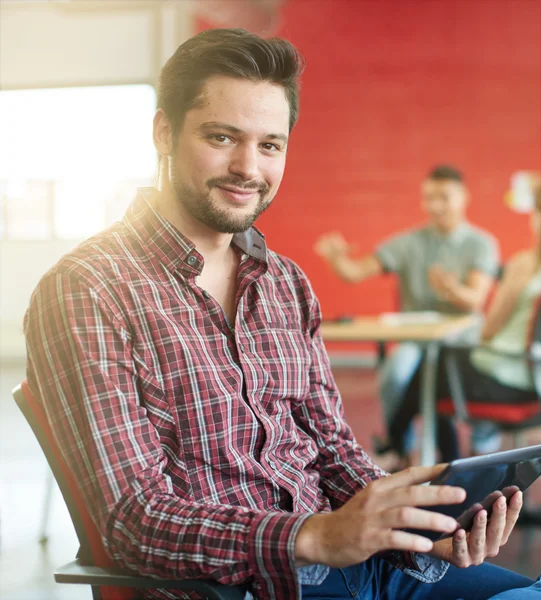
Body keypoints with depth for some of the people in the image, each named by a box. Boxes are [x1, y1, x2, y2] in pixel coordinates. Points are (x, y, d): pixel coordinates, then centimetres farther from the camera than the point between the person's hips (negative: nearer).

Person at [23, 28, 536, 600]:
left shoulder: (288, 283, 13)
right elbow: (132, 520, -15)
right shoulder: (85, 290, -9)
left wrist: (420, 529, -8)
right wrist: (316, 537, -29)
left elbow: (331, 446, 12)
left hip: (348, 552, 7)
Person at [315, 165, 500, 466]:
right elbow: (355, 272, -2)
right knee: (395, 373, -31)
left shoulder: (481, 244, 3)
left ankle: (482, 446, -3)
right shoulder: (408, 243, 6)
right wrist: (335, 257, -24)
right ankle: (400, 449, -7)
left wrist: (454, 290, -35)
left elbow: (476, 300, -12)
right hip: (415, 338, 1)